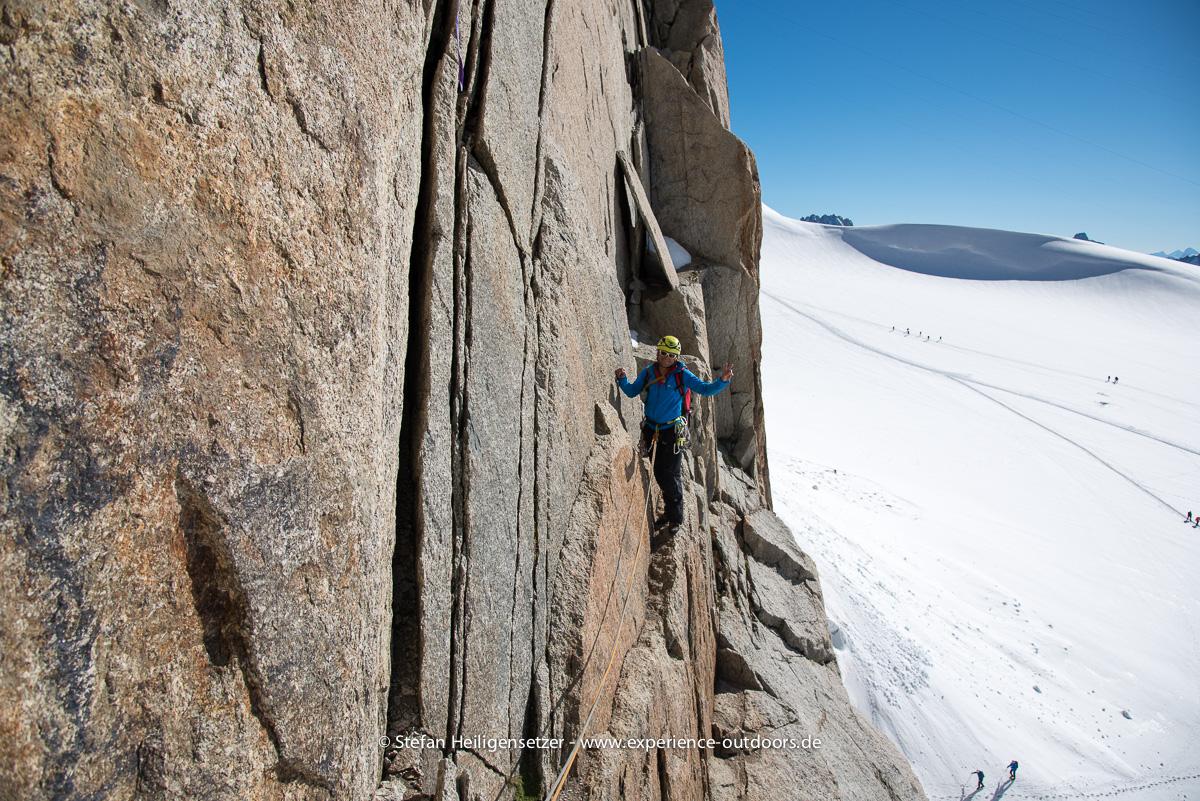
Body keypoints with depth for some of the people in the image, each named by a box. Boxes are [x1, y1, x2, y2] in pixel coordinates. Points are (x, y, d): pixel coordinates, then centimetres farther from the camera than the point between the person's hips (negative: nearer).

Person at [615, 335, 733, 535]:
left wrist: (723, 380, -31)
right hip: (651, 429, 4)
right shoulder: (648, 372, 1)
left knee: (671, 475, 0)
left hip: (672, 431, -4)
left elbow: (705, 389, -14)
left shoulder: (682, 374, -9)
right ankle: (670, 511, 32)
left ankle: (676, 518, 16)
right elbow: (632, 391, 3)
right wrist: (622, 379, -15)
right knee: (658, 473, 13)